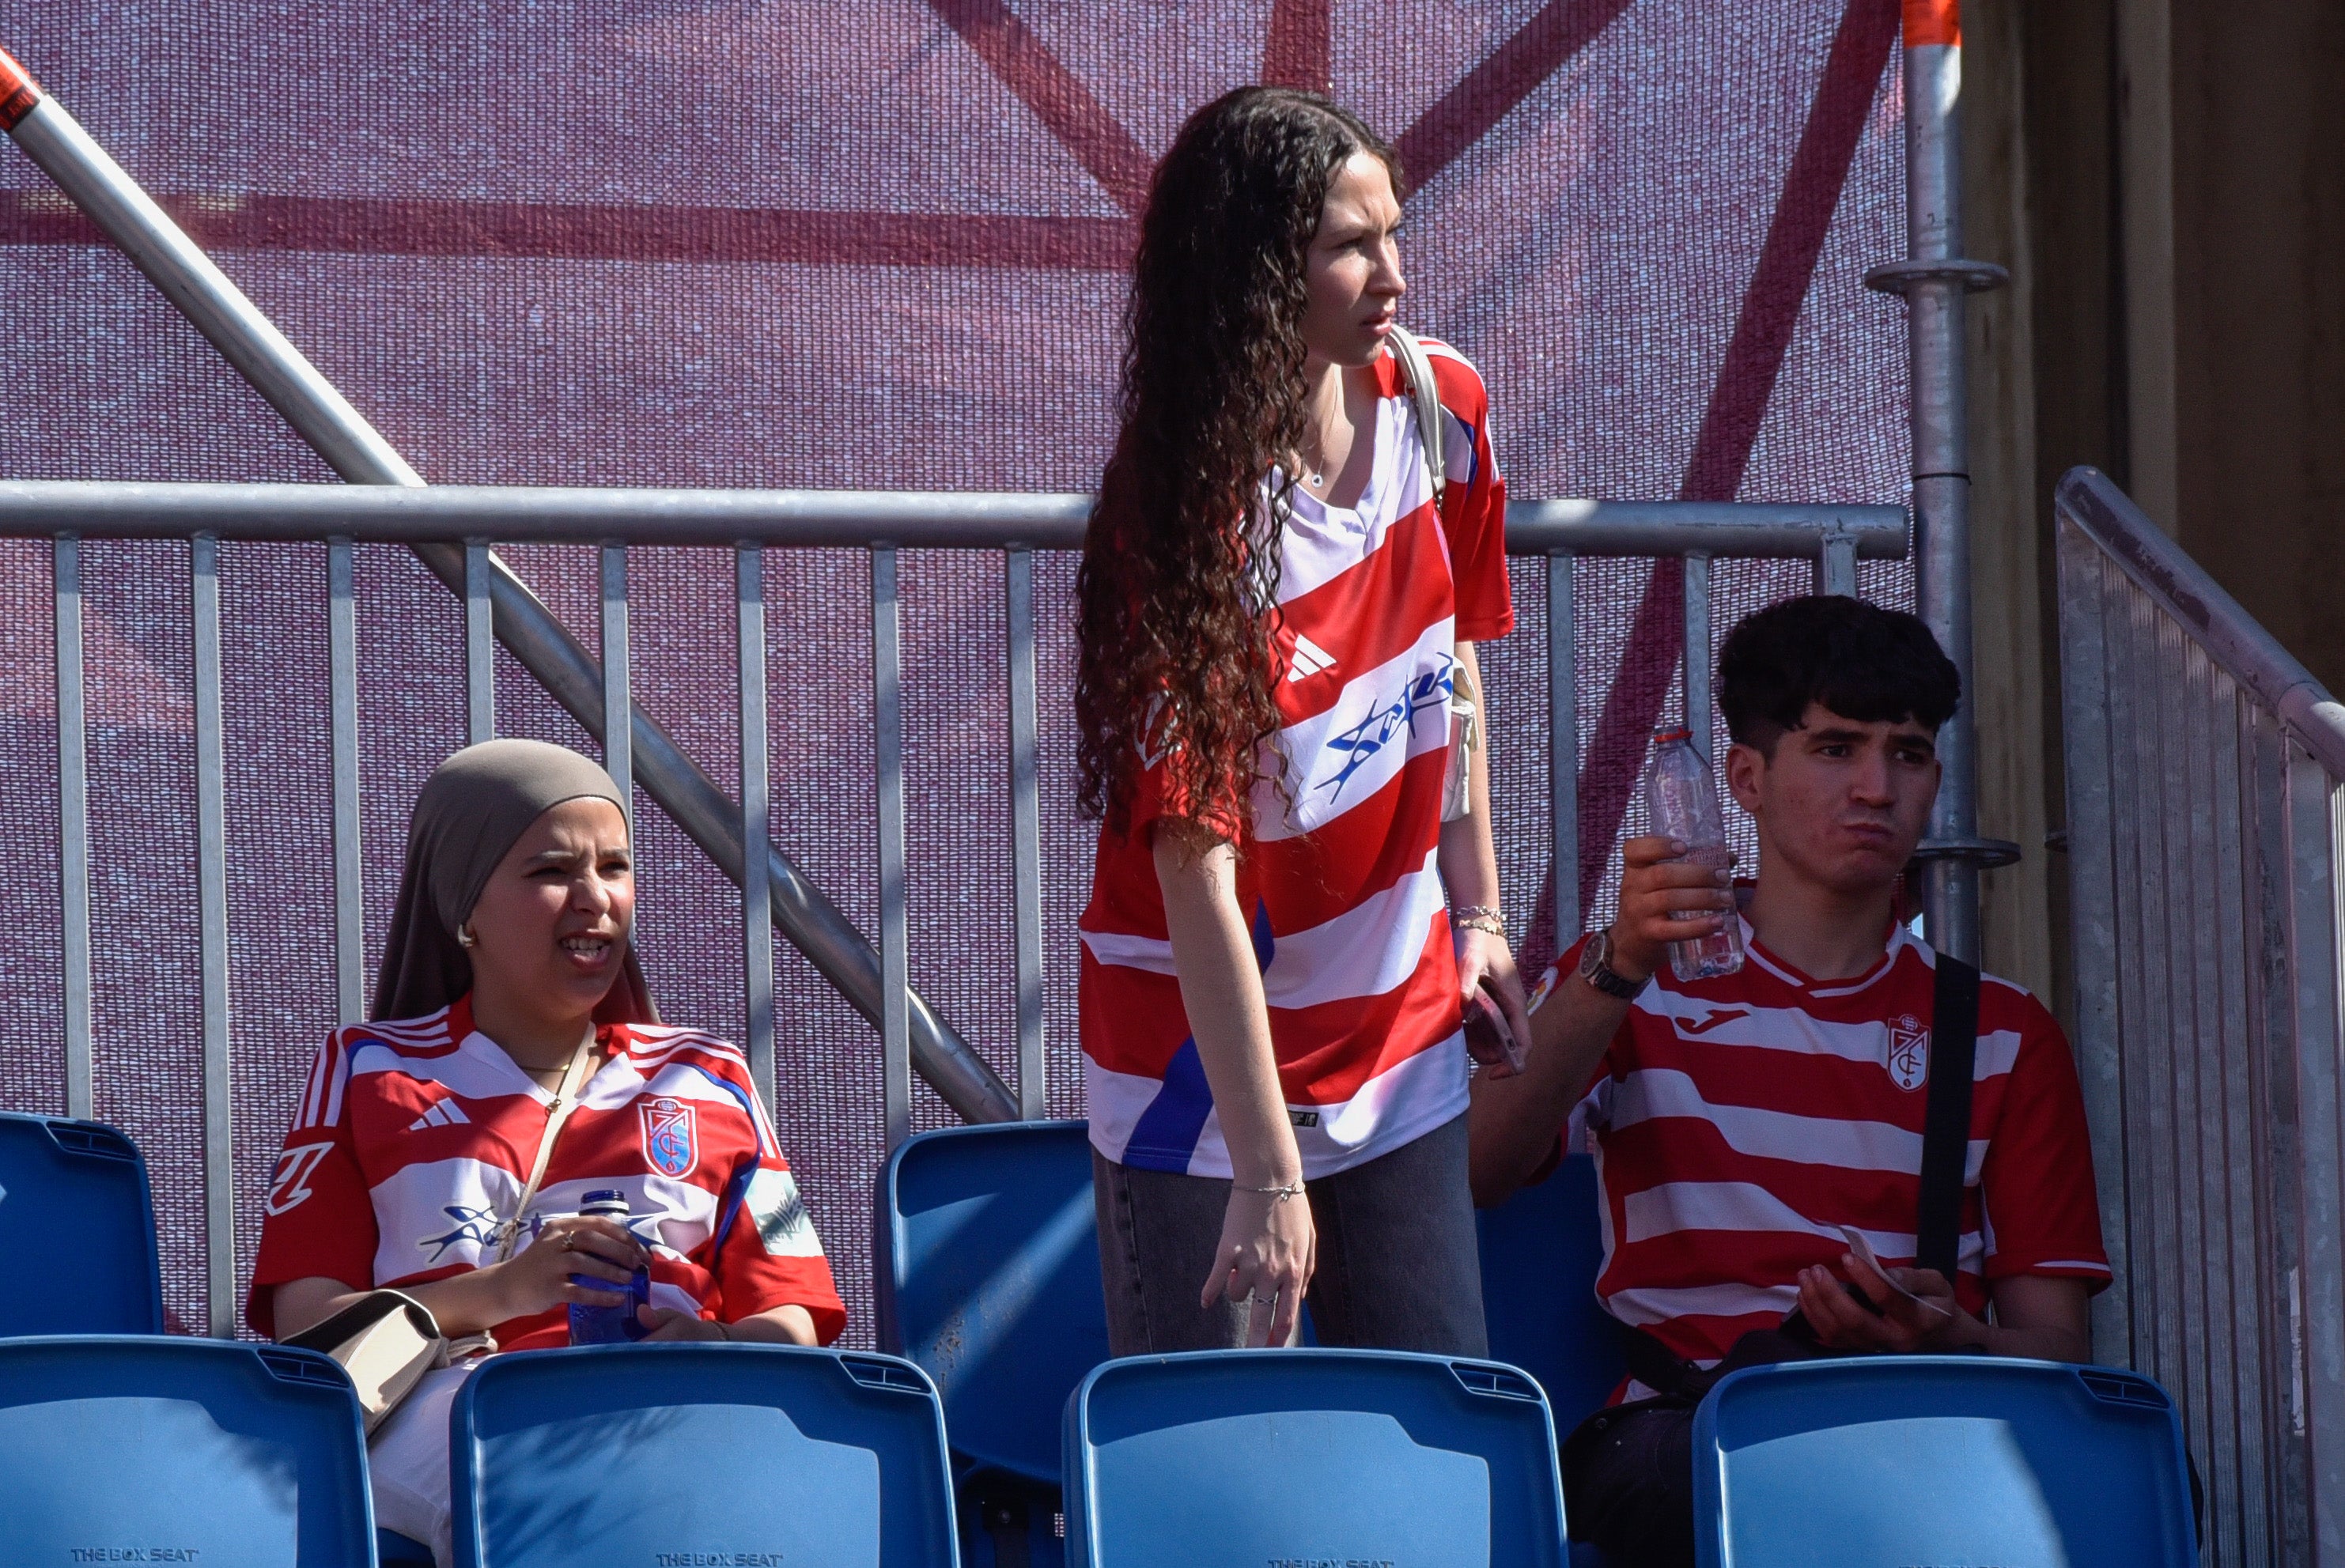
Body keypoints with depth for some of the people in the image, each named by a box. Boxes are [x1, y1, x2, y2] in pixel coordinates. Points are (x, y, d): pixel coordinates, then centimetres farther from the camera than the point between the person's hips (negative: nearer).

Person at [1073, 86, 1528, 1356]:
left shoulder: (1436, 409, -3)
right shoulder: (1182, 524, -21)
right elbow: (1197, 878, -23)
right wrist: (1268, 1178, -25)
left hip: (1403, 1046, 6)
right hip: (1207, 1073, -6)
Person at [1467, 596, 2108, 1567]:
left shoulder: (2002, 1034, 22)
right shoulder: (1624, 986, 19)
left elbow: (2055, 1340, 14)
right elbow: (1472, 1176, -2)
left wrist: (1945, 1339, -11)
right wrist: (1616, 972, -16)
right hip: (1685, 1421, -1)